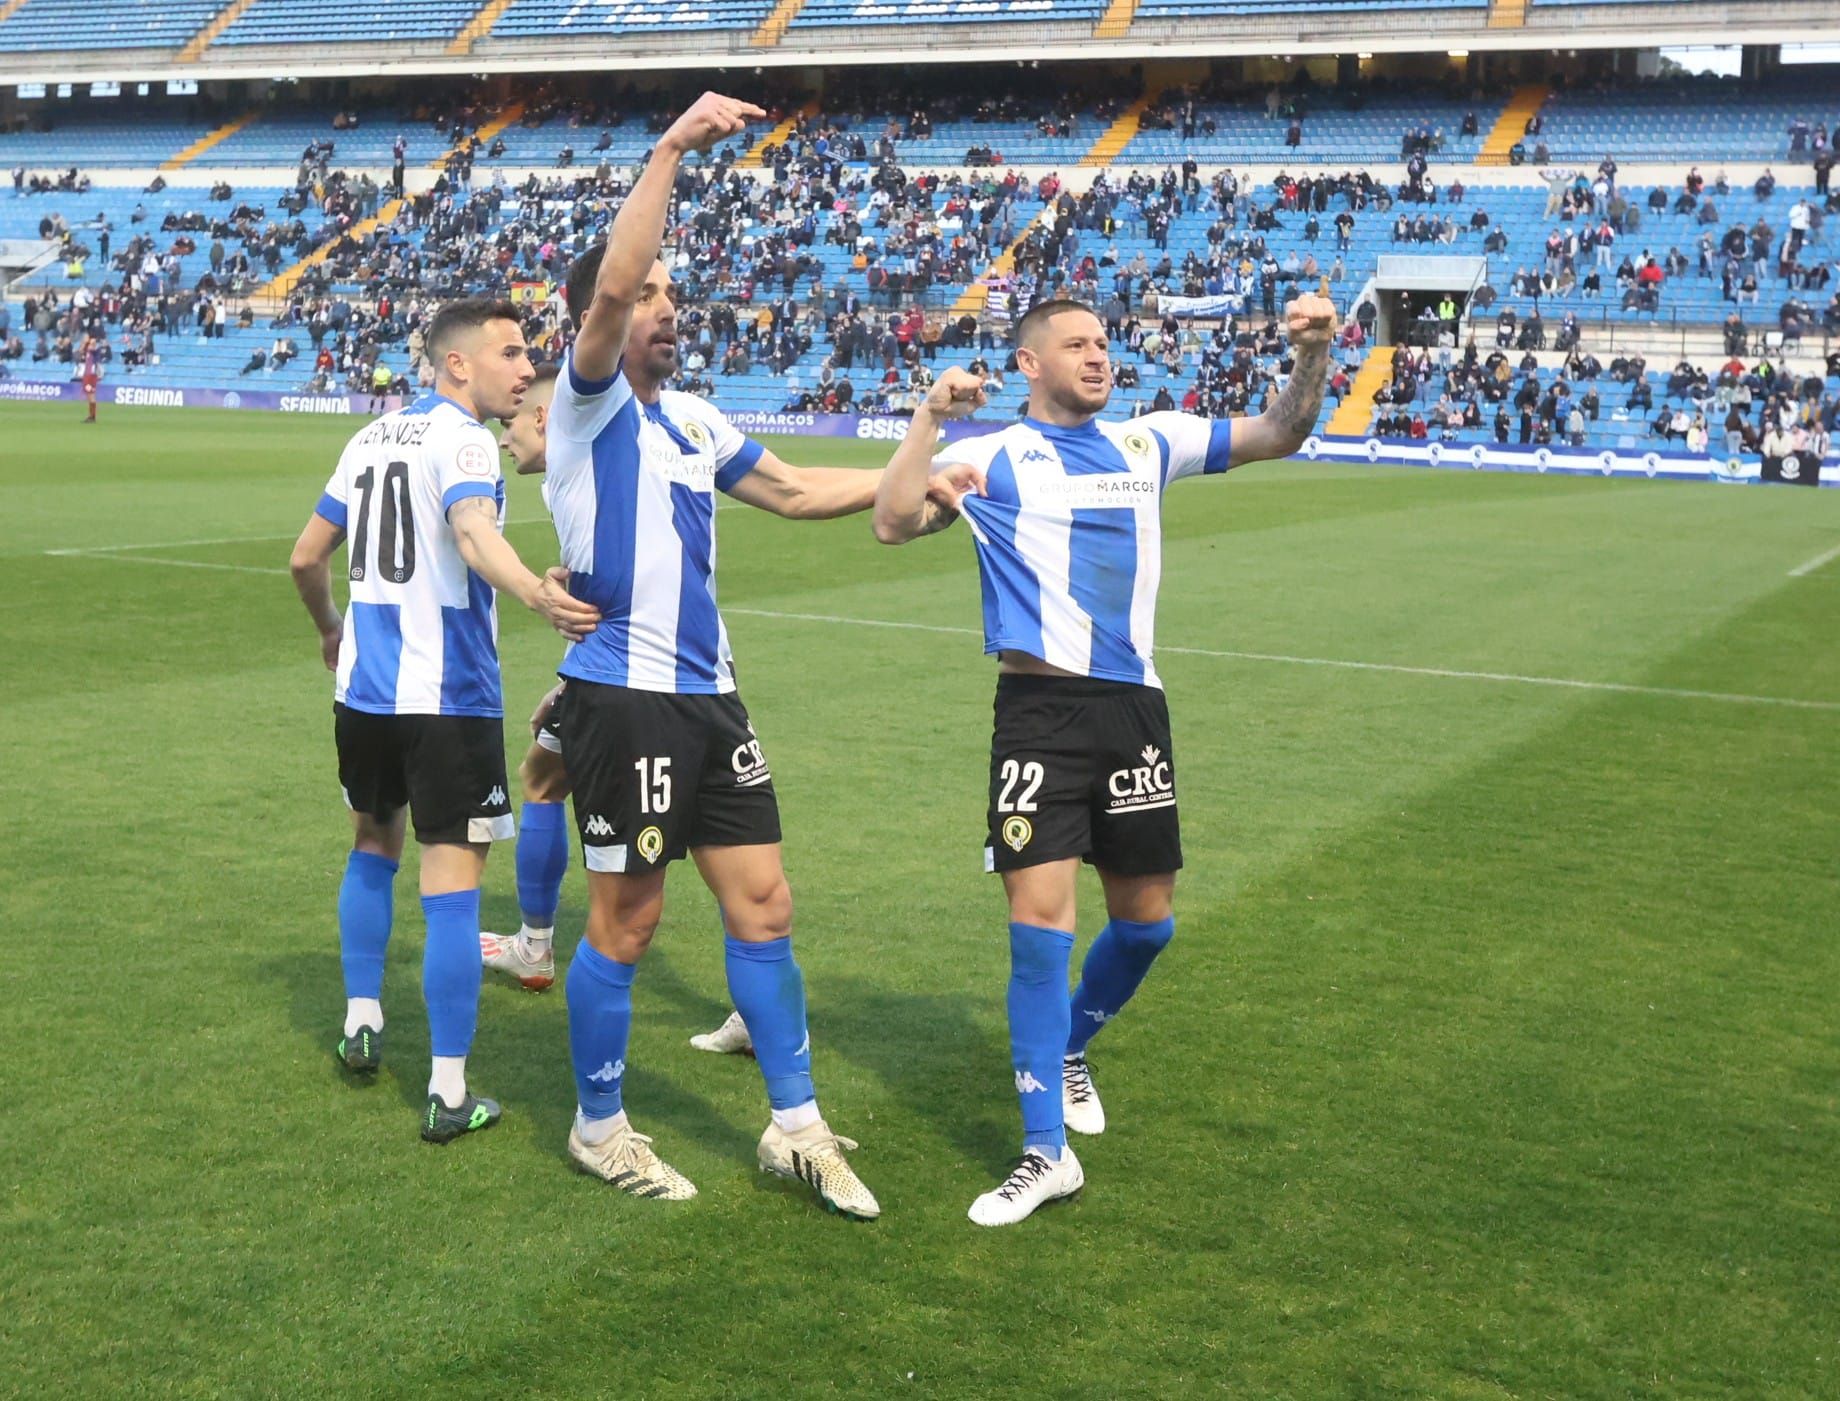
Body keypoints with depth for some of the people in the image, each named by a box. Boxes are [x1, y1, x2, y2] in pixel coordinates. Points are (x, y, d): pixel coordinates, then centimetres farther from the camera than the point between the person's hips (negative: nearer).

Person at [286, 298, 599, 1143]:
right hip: (447, 697, -7)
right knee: (452, 880, -3)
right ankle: (448, 1095, -1)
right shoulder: (460, 438, -10)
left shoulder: (373, 437, 11)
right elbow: (474, 533, -32)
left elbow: (306, 557, 17)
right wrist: (537, 594, -50)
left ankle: (361, 1023, 36)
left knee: (373, 845, 27)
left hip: (363, 687, 8)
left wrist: (331, 630, 36)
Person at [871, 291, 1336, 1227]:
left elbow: (1279, 434, 16)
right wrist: (929, 419, -17)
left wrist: (1313, 356, -1)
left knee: (1145, 921, 10)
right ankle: (1046, 1151, -2)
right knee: (1040, 919, -12)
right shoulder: (990, 458, 3)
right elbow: (893, 523, -11)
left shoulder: (1146, 444, 14)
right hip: (1039, 712, -4)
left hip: (1133, 707, 5)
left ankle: (1068, 1048, 40)